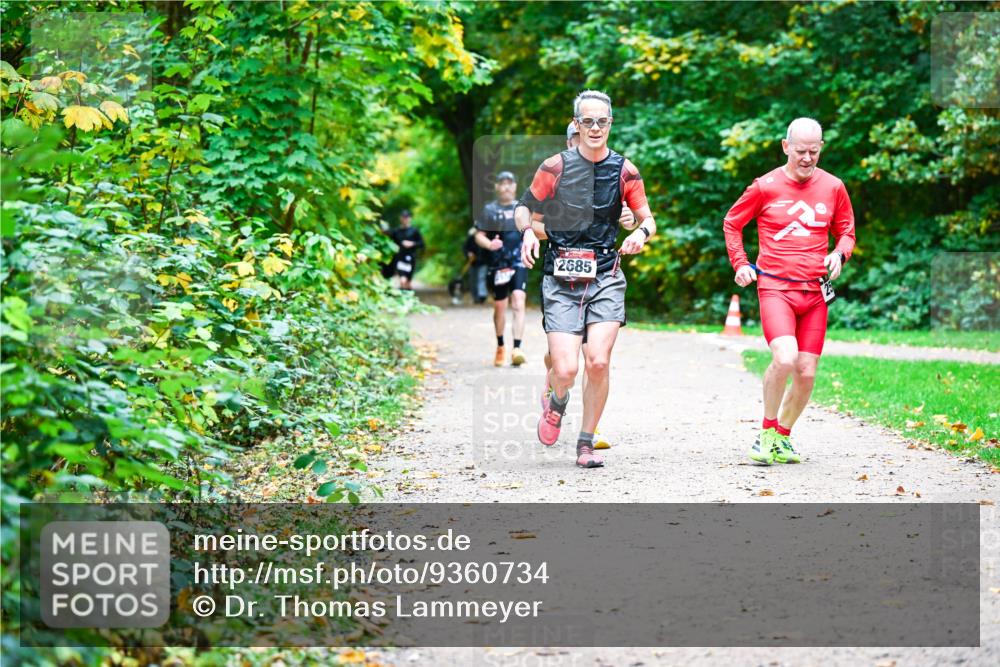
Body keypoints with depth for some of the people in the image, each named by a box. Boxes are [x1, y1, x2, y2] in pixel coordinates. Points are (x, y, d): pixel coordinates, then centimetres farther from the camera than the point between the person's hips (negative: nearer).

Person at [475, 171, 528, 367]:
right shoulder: (489, 210, 5)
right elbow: (479, 236, 2)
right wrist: (489, 244, -18)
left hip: (519, 264, 0)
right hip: (498, 265, 0)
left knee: (518, 303, -16)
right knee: (499, 307, 10)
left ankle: (517, 349, -24)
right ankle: (500, 347, 30)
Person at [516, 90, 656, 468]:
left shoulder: (624, 170, 4)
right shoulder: (555, 167, -1)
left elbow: (647, 219, 12)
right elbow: (524, 209, 8)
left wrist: (642, 233, -11)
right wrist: (527, 231, -13)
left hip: (606, 278, 1)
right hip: (561, 280, -1)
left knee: (598, 362, -14)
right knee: (566, 370, -12)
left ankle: (586, 443, 5)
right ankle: (556, 402, 26)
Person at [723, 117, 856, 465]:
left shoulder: (833, 187, 6)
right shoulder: (765, 186, -1)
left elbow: (846, 231, 19)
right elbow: (732, 223, 13)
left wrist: (839, 254, -3)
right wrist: (740, 264, 2)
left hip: (814, 291, 4)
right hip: (775, 287, -4)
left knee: (806, 372, 0)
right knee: (785, 358, -24)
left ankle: (783, 435, 24)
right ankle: (766, 432, -3)